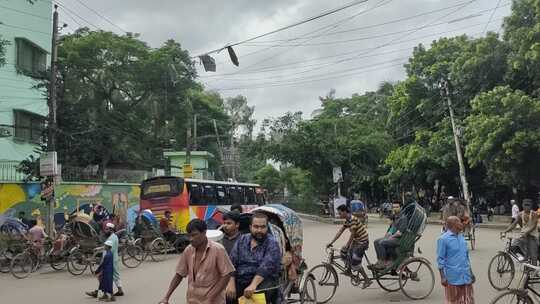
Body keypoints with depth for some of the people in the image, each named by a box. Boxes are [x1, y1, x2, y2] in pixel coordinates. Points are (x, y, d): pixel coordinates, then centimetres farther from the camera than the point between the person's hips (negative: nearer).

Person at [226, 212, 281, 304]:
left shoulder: (272, 244, -3)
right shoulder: (242, 240, 11)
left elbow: (266, 266, -18)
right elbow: (232, 263, 3)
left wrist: (253, 285, -32)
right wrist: (231, 284, -12)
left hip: (264, 281, -4)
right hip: (240, 281, 4)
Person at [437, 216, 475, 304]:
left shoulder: (461, 237, 11)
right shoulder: (443, 239, -11)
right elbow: (440, 260, -10)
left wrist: (471, 273, 19)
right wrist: (443, 277, -14)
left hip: (466, 276, 7)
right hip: (453, 278, -6)